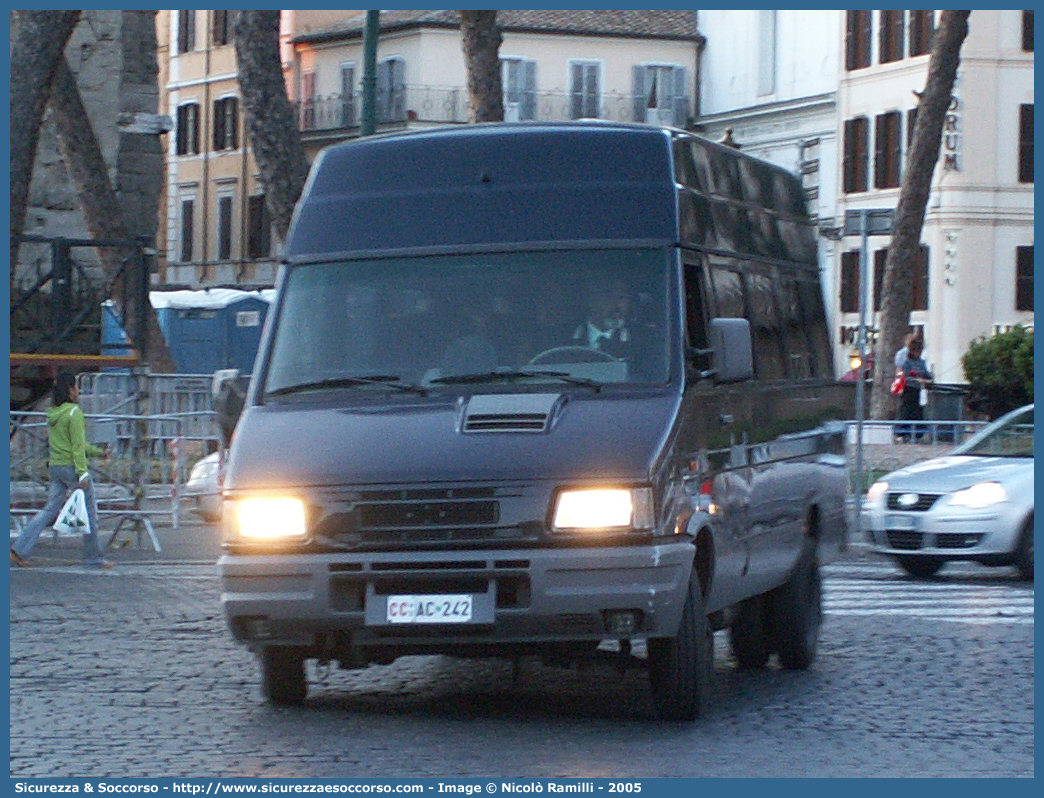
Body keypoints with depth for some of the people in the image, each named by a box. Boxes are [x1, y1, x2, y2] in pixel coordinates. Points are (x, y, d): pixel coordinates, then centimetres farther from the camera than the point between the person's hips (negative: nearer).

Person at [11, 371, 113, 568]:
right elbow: (78, 446, -17)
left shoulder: (52, 413, 12)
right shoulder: (74, 412, -13)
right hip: (72, 468, -8)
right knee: (89, 512, 5)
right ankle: (93, 557, 11)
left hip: (55, 468, 8)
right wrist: (82, 473, -17)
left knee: (50, 510, 8)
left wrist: (96, 451, 28)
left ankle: (20, 549, -1)